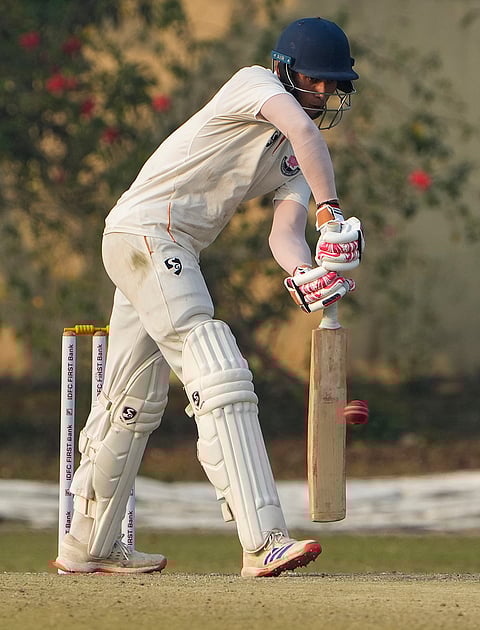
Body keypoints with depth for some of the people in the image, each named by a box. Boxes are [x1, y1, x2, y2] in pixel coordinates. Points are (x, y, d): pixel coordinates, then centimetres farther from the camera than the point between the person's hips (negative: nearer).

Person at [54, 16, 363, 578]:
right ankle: (262, 542, -29)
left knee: (135, 401, 17)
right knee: (221, 379, -20)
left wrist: (307, 274, -22)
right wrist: (331, 212, -34)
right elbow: (304, 130, -28)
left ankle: (89, 545, 29)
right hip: (144, 230, -10)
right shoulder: (254, 84, -6)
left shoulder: (295, 161, 16)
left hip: (174, 254, 10)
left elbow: (283, 230, -1)